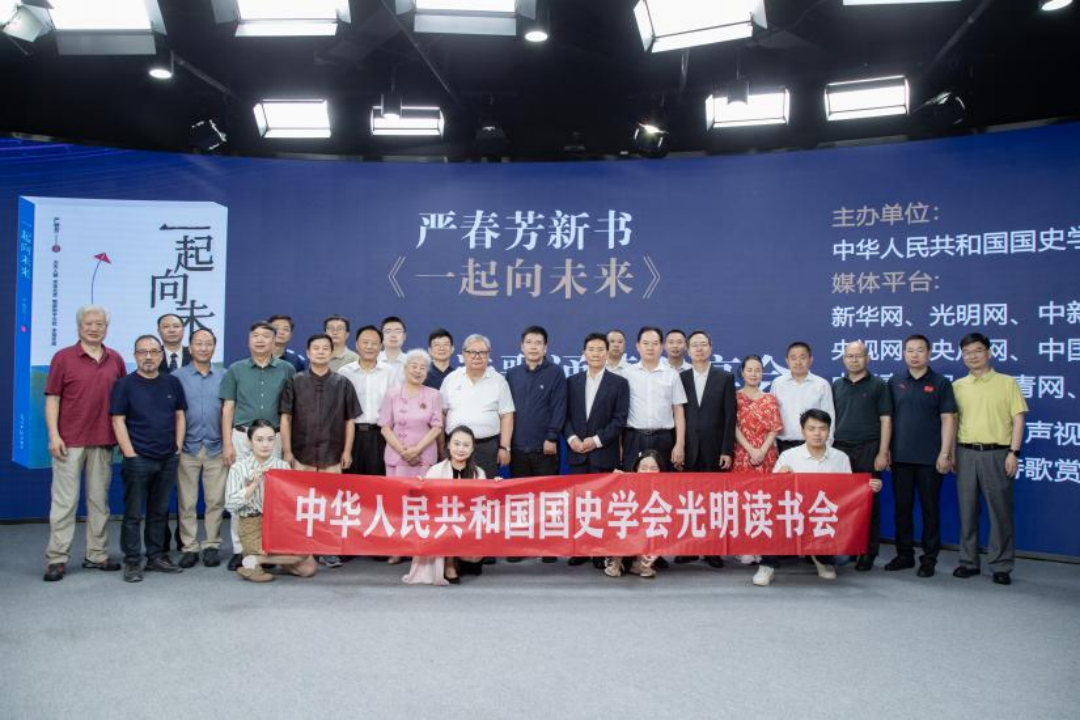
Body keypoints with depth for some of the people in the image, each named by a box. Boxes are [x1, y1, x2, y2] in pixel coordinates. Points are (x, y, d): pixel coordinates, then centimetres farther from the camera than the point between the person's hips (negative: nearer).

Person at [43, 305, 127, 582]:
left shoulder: (116, 360, 8)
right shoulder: (63, 357, 0)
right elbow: (52, 398, -3)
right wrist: (53, 435, -11)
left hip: (103, 442, 3)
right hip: (70, 442, -3)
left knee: (99, 500, 9)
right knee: (64, 500, 0)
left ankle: (97, 554, 18)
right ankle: (56, 559, 6)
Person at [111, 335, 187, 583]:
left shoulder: (172, 383, 8)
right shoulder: (125, 384, -3)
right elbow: (118, 421, -6)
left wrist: (178, 448, 5)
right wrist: (131, 454, -11)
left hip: (168, 459, 4)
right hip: (138, 459, -4)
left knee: (160, 511, 12)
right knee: (133, 513, 2)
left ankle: (157, 556, 22)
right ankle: (132, 562, 9)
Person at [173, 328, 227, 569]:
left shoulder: (224, 377, 7)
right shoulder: (177, 377, 2)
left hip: (216, 448, 1)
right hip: (187, 448, -1)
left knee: (215, 501, 4)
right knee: (186, 502, 3)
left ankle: (212, 546, 14)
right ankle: (189, 547, 13)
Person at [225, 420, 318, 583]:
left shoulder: (282, 466, 3)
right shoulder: (239, 467, -4)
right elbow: (230, 505, -13)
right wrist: (254, 484, -20)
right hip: (253, 525, -5)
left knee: (309, 568, -8)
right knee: (302, 554, -23)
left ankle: (258, 557, 7)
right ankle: (253, 561, -5)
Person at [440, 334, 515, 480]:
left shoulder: (498, 381, 2)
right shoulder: (451, 379, 6)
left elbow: (506, 416, 1)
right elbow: (442, 413, 9)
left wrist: (504, 447, -5)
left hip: (488, 447, -1)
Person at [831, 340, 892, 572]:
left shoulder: (878, 385, 2)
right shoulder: (836, 386, 12)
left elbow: (885, 420, -3)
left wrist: (882, 453, -10)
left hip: (868, 450, -3)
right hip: (840, 450, 3)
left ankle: (868, 553, 8)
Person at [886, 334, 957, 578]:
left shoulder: (940, 383, 0)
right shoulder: (895, 382, 7)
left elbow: (948, 419, -4)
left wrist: (945, 453, -10)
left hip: (930, 457, -2)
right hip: (901, 457, 3)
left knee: (930, 508, 5)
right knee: (902, 507, 8)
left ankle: (929, 559, 14)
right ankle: (904, 554, 20)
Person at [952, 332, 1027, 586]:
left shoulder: (1007, 383, 3)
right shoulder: (957, 386, 10)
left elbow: (1018, 419, -1)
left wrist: (1014, 452, -9)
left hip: (996, 453, -2)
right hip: (965, 453, 3)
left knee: (1000, 511, 1)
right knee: (967, 510, 6)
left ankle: (1001, 566, 9)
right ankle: (969, 561, 16)